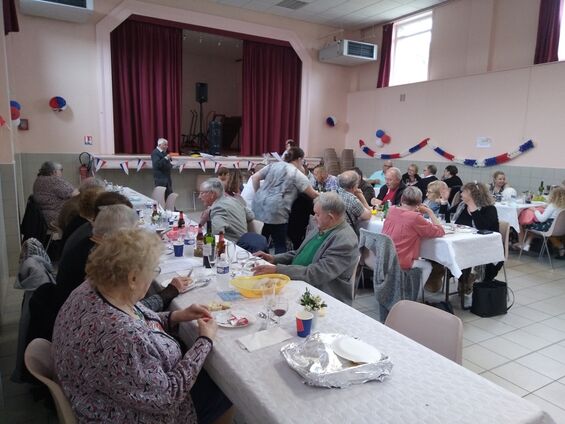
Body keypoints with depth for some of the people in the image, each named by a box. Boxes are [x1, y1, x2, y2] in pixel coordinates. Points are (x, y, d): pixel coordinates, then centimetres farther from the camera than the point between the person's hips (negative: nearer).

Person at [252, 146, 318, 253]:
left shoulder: (274, 165, 18)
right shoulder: (297, 174, 1)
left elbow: (254, 178, 16)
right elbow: (313, 194, 4)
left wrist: (258, 194, 20)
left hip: (259, 206, 7)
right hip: (275, 211, -6)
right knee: (280, 245, 4)